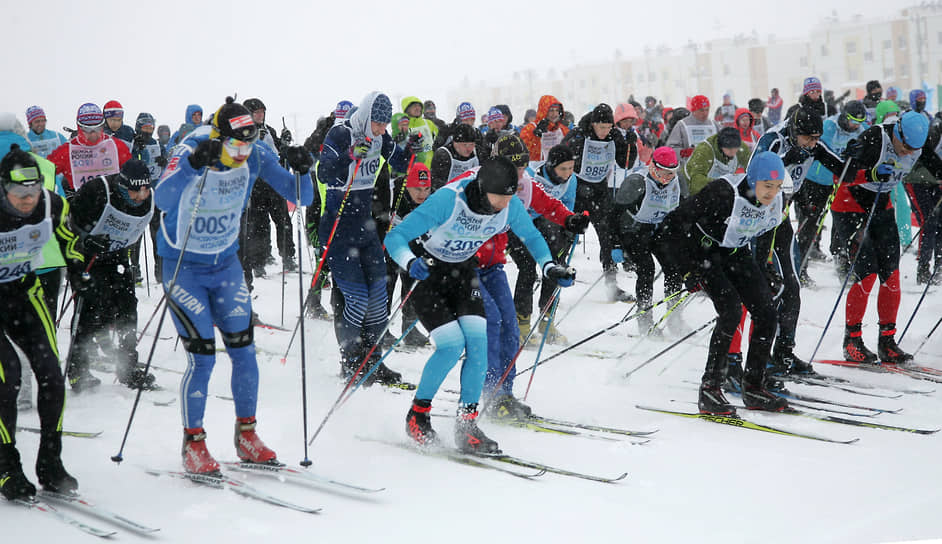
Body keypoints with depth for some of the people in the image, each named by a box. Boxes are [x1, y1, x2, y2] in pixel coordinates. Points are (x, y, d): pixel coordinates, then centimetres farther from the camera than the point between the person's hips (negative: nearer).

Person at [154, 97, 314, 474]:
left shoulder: (256, 155, -10)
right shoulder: (191, 150, -23)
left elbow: (300, 198, -7)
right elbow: (162, 199, -40)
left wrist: (303, 171, -27)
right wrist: (193, 163, -54)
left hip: (226, 263, 5)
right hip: (184, 268, -4)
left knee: (244, 350, 4)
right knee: (203, 357, -8)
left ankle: (246, 436, 20)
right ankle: (193, 444, 9)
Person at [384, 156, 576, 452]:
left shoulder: (511, 206, -17)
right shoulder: (447, 200, -32)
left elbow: (532, 236, 5)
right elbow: (395, 237, -31)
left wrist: (549, 266, -13)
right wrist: (410, 262, -51)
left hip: (463, 273, 5)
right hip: (427, 271, -5)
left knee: (478, 342, -12)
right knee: (452, 345, -17)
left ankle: (467, 426, -1)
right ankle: (417, 415, 4)